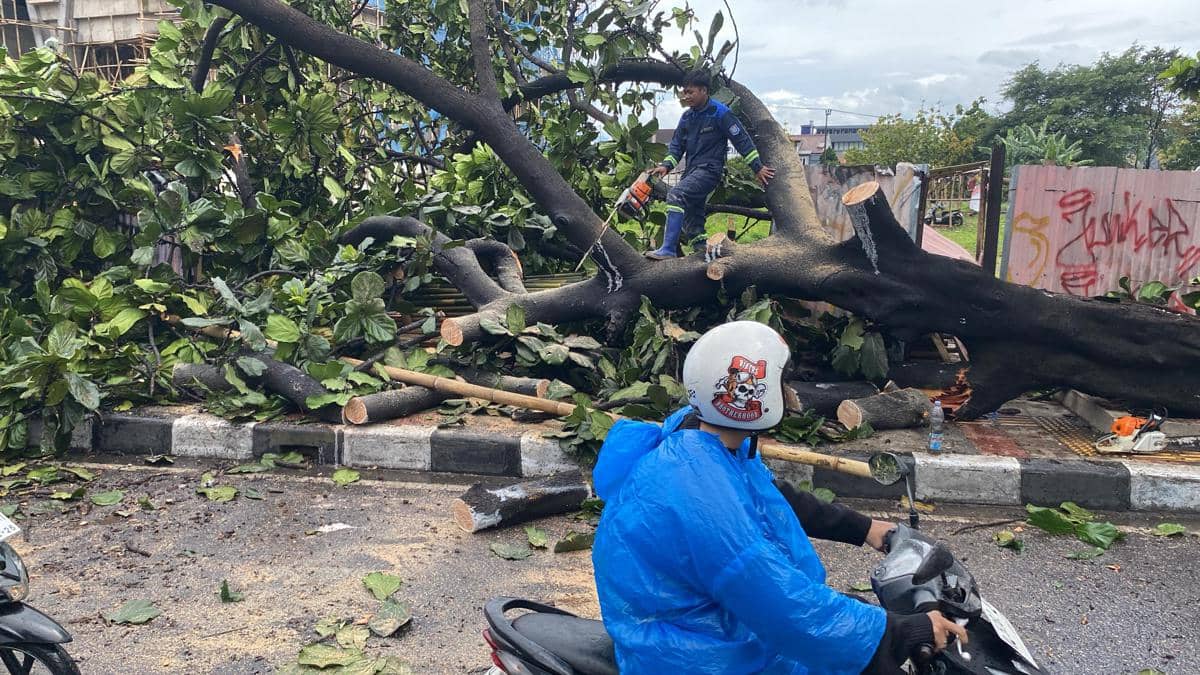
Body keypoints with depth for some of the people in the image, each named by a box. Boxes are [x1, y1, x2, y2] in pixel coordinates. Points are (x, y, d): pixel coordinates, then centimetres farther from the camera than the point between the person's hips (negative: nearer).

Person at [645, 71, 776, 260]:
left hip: (710, 169, -8)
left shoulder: (720, 113, -8)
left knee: (676, 195, -28)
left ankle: (668, 249, -31)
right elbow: (677, 145, 14)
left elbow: (742, 139, -7)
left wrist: (758, 167, -7)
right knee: (692, 226, 9)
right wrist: (666, 165, -4)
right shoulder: (687, 116, 12)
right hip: (692, 170, 8)